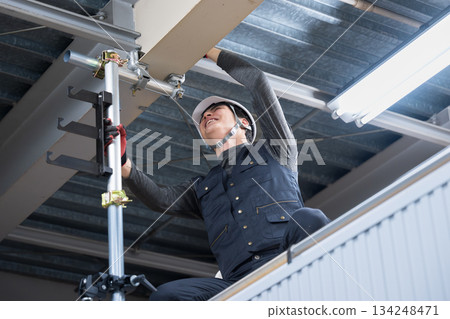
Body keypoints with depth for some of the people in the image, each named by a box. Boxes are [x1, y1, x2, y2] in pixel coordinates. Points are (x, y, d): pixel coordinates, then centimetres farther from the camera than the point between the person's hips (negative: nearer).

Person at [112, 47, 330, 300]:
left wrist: (208, 50, 38)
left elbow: (258, 82, 25)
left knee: (307, 219, -37)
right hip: (241, 285, 3)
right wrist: (123, 163, 1)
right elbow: (161, 199, 17)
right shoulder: (202, 187, 37)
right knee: (166, 295, -25)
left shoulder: (274, 151, 27)